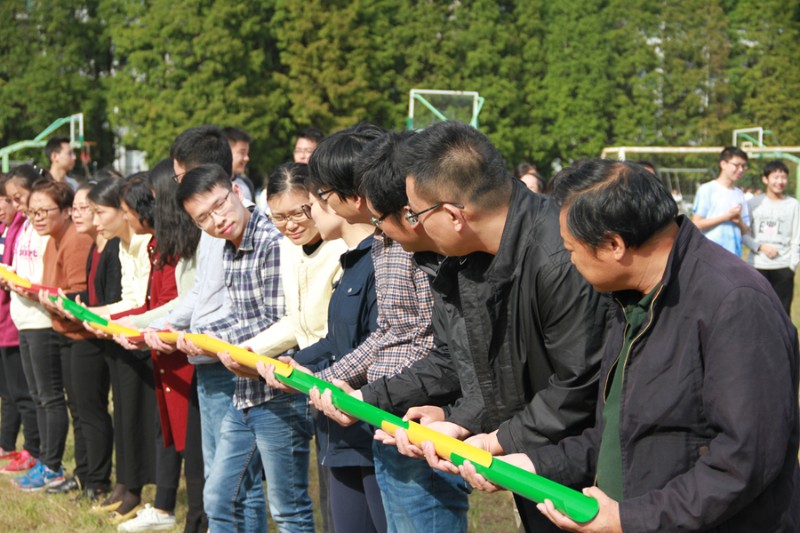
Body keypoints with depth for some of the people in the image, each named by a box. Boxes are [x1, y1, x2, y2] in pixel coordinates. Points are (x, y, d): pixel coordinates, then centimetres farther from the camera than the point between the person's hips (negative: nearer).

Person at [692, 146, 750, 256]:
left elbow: (744, 231, 17)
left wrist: (739, 221, -6)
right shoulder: (707, 189, -2)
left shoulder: (739, 194, 14)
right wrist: (726, 216, -10)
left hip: (734, 255, 6)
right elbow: (697, 224, -8)